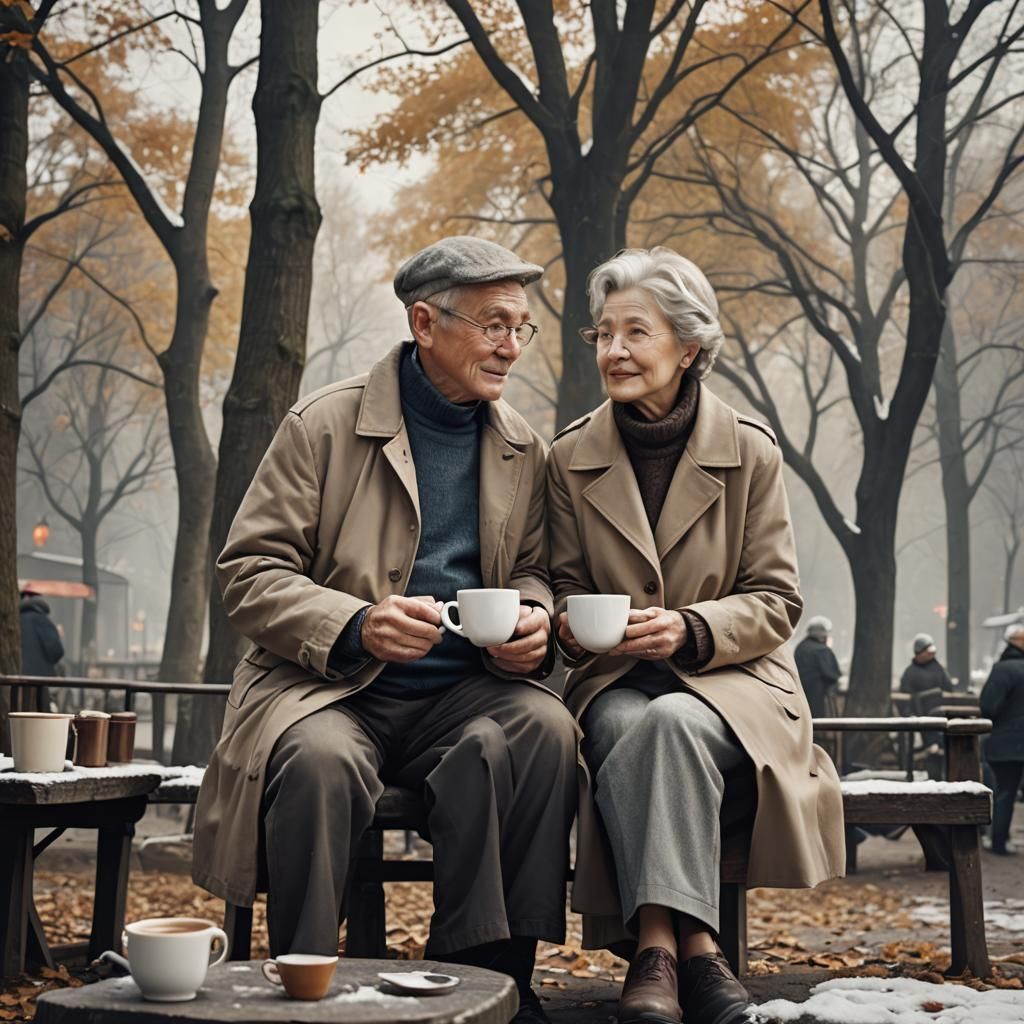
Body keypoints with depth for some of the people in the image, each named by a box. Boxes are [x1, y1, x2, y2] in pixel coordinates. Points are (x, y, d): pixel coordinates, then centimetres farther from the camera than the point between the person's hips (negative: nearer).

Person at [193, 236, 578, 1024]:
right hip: (329, 686, -3)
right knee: (321, 759, -37)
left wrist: (533, 622, -7)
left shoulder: (525, 450, 12)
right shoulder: (326, 424, -1)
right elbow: (249, 573, -4)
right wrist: (356, 625, -22)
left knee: (545, 728, -29)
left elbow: (531, 573, 20)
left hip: (461, 692, 3)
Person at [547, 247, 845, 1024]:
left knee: (670, 724, -36)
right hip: (616, 685, 1)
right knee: (631, 735, -34)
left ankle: (657, 944, -35)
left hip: (730, 679, -1)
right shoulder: (571, 459, 7)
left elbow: (777, 602, 0)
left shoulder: (750, 453, 1)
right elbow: (565, 590, 12)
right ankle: (692, 943, -36)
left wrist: (690, 629, -19)